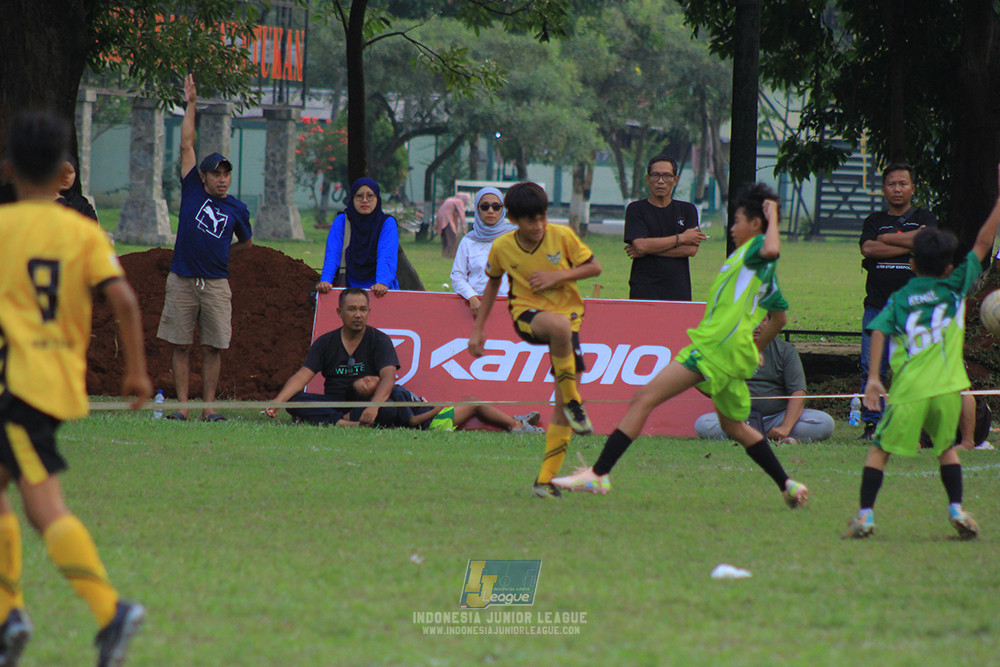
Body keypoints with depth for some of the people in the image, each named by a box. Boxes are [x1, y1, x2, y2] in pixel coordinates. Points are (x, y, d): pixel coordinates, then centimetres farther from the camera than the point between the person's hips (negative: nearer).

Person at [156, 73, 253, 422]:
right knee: (180, 346, 0)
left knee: (213, 347, 0)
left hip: (216, 284, 0)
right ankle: (182, 405, 2)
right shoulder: (192, 190, 5)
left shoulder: (237, 209, 7)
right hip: (182, 281, 0)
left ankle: (209, 407, 4)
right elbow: (186, 145, 6)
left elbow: (246, 242, 26)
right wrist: (191, 104, 6)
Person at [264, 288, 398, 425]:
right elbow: (302, 376, -1)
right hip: (332, 402, 2)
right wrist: (278, 401, -21)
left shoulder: (380, 341, 0)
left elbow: (388, 378, -16)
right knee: (293, 400, -24)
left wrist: (373, 407, -37)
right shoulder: (325, 342, 7)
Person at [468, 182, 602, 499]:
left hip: (567, 312, 1)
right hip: (527, 314, -1)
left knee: (562, 409, -6)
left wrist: (559, 275, -13)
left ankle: (545, 480, 1)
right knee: (559, 325, -41)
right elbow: (492, 284, 14)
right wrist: (478, 329, 13)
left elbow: (594, 267, 2)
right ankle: (573, 400, -24)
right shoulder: (502, 248, -3)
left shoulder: (562, 236, -7)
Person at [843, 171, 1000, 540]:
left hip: (908, 391, 0)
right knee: (947, 448, 20)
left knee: (879, 450, 5)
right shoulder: (954, 287, 8)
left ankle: (866, 514, -5)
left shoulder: (899, 299, 11)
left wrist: (873, 377, -7)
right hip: (946, 386, 1)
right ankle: (956, 509, 9)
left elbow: (878, 332, -4)